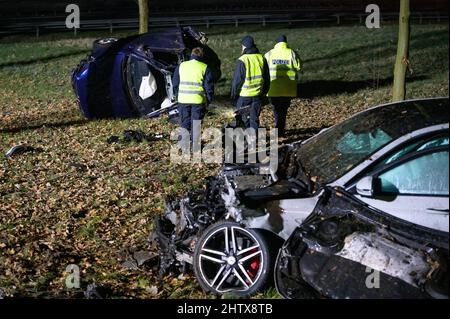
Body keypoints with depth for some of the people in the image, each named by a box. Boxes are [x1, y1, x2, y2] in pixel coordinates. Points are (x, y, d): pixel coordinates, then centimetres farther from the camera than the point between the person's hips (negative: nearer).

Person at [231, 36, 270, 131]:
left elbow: (237, 80, -10)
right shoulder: (262, 58, 3)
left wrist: (233, 94, 1)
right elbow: (267, 78, 11)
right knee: (254, 118, 10)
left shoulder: (242, 60, -13)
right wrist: (264, 92, 21)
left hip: (244, 95, -4)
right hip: (257, 95, 4)